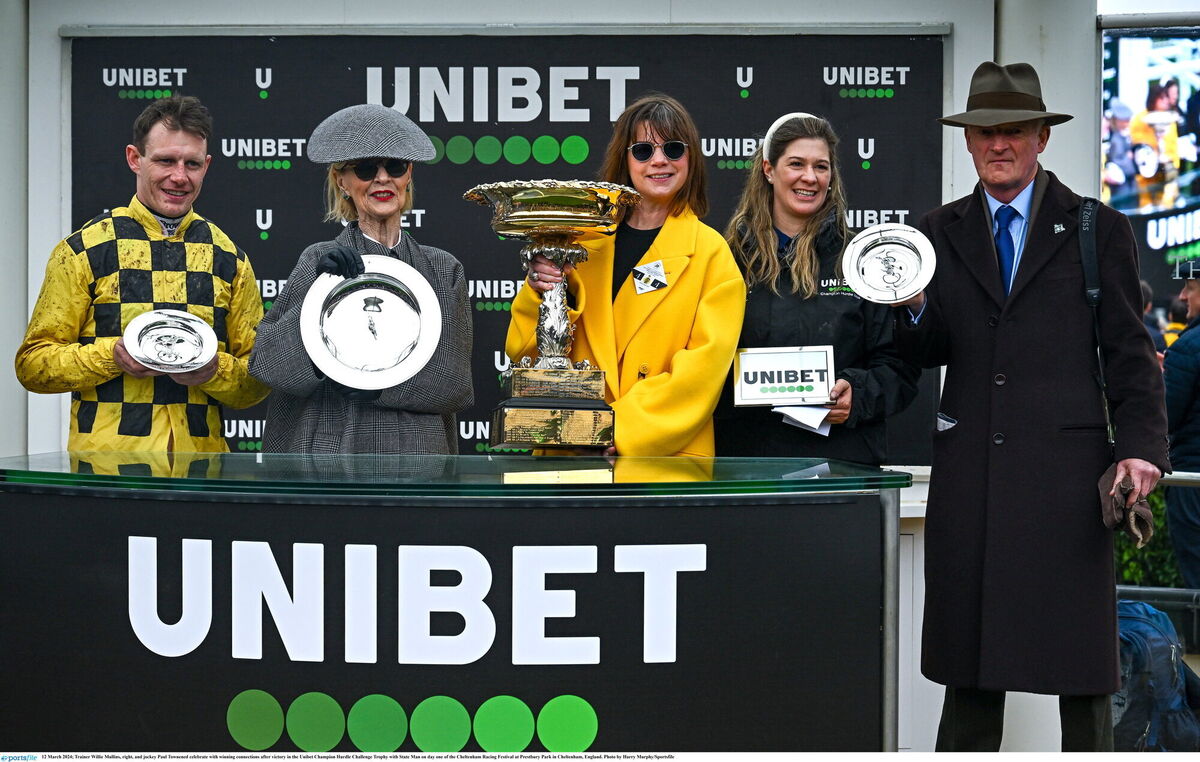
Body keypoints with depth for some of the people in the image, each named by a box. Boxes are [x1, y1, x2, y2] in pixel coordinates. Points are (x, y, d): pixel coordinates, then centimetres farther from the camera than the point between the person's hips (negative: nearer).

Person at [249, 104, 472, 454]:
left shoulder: (444, 269, 6)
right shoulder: (321, 260, -1)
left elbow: (454, 383, 1)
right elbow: (264, 361, -9)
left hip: (421, 452, 2)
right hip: (334, 447, -2)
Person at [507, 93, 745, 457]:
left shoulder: (711, 252, 0)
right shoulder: (583, 239, 8)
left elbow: (703, 368, -8)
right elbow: (523, 353, 6)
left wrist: (624, 430, -16)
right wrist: (541, 293, -12)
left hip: (667, 458, -2)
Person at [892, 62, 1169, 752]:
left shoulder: (1098, 230, 5)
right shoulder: (942, 231, 13)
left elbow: (1130, 353, 3)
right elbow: (932, 352, 10)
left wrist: (1143, 447, -9)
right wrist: (914, 307, -11)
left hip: (1066, 468, -2)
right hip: (969, 468, 3)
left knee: (1079, 651, 3)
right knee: (968, 650, 8)